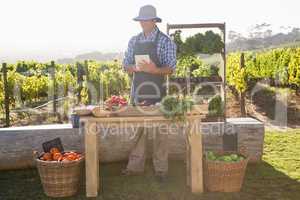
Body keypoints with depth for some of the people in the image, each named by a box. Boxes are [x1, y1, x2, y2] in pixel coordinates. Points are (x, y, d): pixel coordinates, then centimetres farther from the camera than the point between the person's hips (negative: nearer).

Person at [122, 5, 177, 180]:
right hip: (137, 89, 4)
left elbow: (171, 69, -7)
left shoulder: (165, 41, -3)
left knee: (159, 130, 0)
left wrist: (154, 69, -25)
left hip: (156, 91, -4)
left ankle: (161, 168, 11)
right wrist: (134, 68, -11)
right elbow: (126, 65, 12)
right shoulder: (134, 41, 11)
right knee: (137, 128, 9)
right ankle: (135, 166, 20)